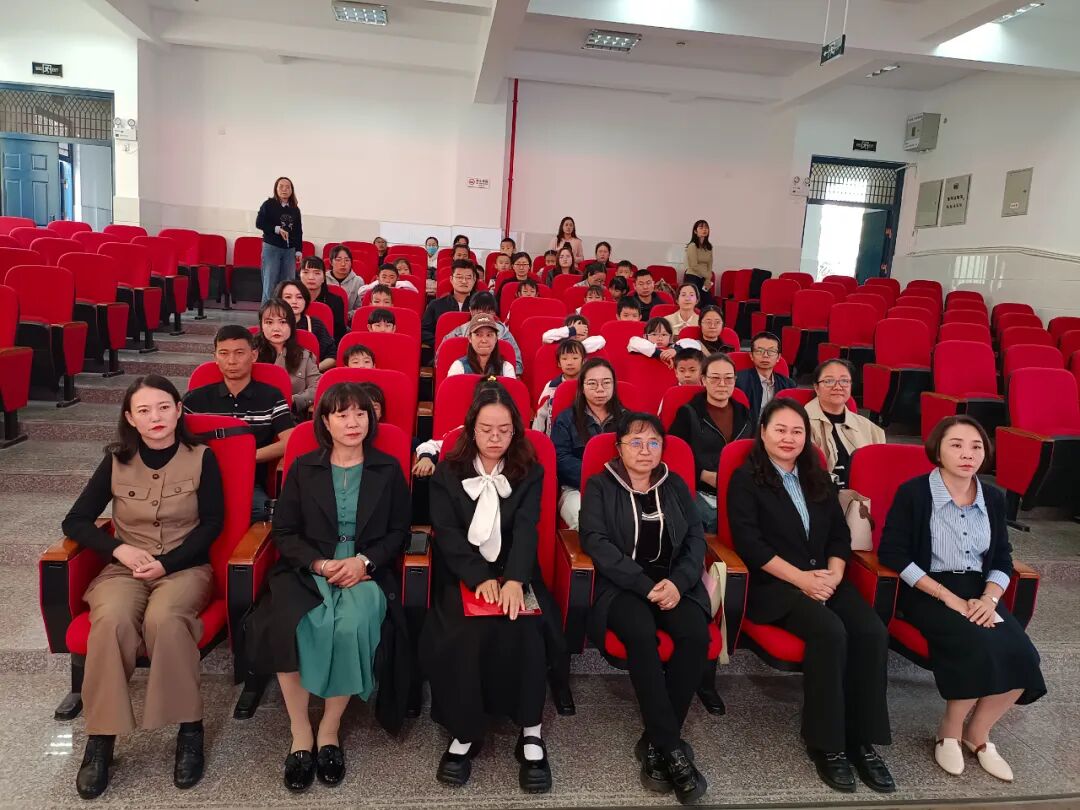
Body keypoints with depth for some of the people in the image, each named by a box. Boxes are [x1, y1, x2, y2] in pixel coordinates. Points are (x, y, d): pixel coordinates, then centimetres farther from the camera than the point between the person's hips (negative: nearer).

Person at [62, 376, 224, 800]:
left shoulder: (202, 458, 0)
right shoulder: (116, 461, 5)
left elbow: (212, 523, -2)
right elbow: (75, 522, 7)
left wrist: (167, 563, -13)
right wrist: (119, 549, -10)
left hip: (185, 567, -2)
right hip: (126, 568, 2)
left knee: (163, 618, -35)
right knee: (111, 620, -32)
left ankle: (189, 728, -20)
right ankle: (100, 737, -20)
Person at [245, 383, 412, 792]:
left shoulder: (388, 469, 9)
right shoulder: (303, 468, 10)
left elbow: (398, 532, 7)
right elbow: (283, 531, 6)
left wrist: (364, 561, -11)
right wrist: (320, 563, -11)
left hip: (367, 571, -1)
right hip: (308, 569, 1)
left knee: (353, 625, -33)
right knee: (285, 625, -31)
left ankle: (330, 730, -12)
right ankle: (300, 733, -13)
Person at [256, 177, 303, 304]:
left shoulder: (295, 209, 10)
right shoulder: (268, 204, 1)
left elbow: (298, 231, 11)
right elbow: (259, 223, -3)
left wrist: (298, 250, 6)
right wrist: (277, 229, -14)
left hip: (290, 250, 3)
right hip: (271, 247, -3)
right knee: (270, 283, -4)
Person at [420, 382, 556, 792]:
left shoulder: (529, 472, 6)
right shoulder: (448, 472, 4)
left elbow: (526, 529, -8)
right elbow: (446, 532, -5)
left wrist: (514, 580, -26)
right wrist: (480, 578, -21)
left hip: (513, 575, 1)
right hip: (462, 577, 0)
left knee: (524, 631, -28)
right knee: (465, 635, -28)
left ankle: (531, 735, -15)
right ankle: (464, 735, -12)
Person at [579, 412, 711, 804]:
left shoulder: (675, 485, 15)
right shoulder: (599, 486, 4)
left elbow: (696, 537, 8)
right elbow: (596, 542, -9)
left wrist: (678, 581, -11)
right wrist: (645, 584, -18)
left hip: (673, 582, 3)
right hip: (622, 585, -3)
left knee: (697, 635, -26)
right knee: (641, 632, -34)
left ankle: (655, 742, -13)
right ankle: (672, 747, -23)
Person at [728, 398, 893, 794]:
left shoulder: (817, 477, 18)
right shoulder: (746, 479, 0)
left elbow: (839, 532, 13)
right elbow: (749, 543, -10)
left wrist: (834, 573, -7)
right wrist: (800, 578, -16)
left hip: (825, 578, 6)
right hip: (773, 583, -5)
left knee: (873, 632, -21)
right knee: (831, 632, -30)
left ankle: (864, 740, -10)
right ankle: (827, 743, -14)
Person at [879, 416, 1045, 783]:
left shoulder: (992, 498, 8)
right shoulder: (913, 492, -8)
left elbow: (1003, 559, 11)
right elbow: (892, 553, -13)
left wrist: (989, 598, -10)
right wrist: (947, 596, -17)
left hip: (979, 592, 5)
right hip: (928, 592, -5)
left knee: (1022, 655, -19)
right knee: (981, 648, -28)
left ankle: (977, 732, 8)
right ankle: (949, 733, -1)